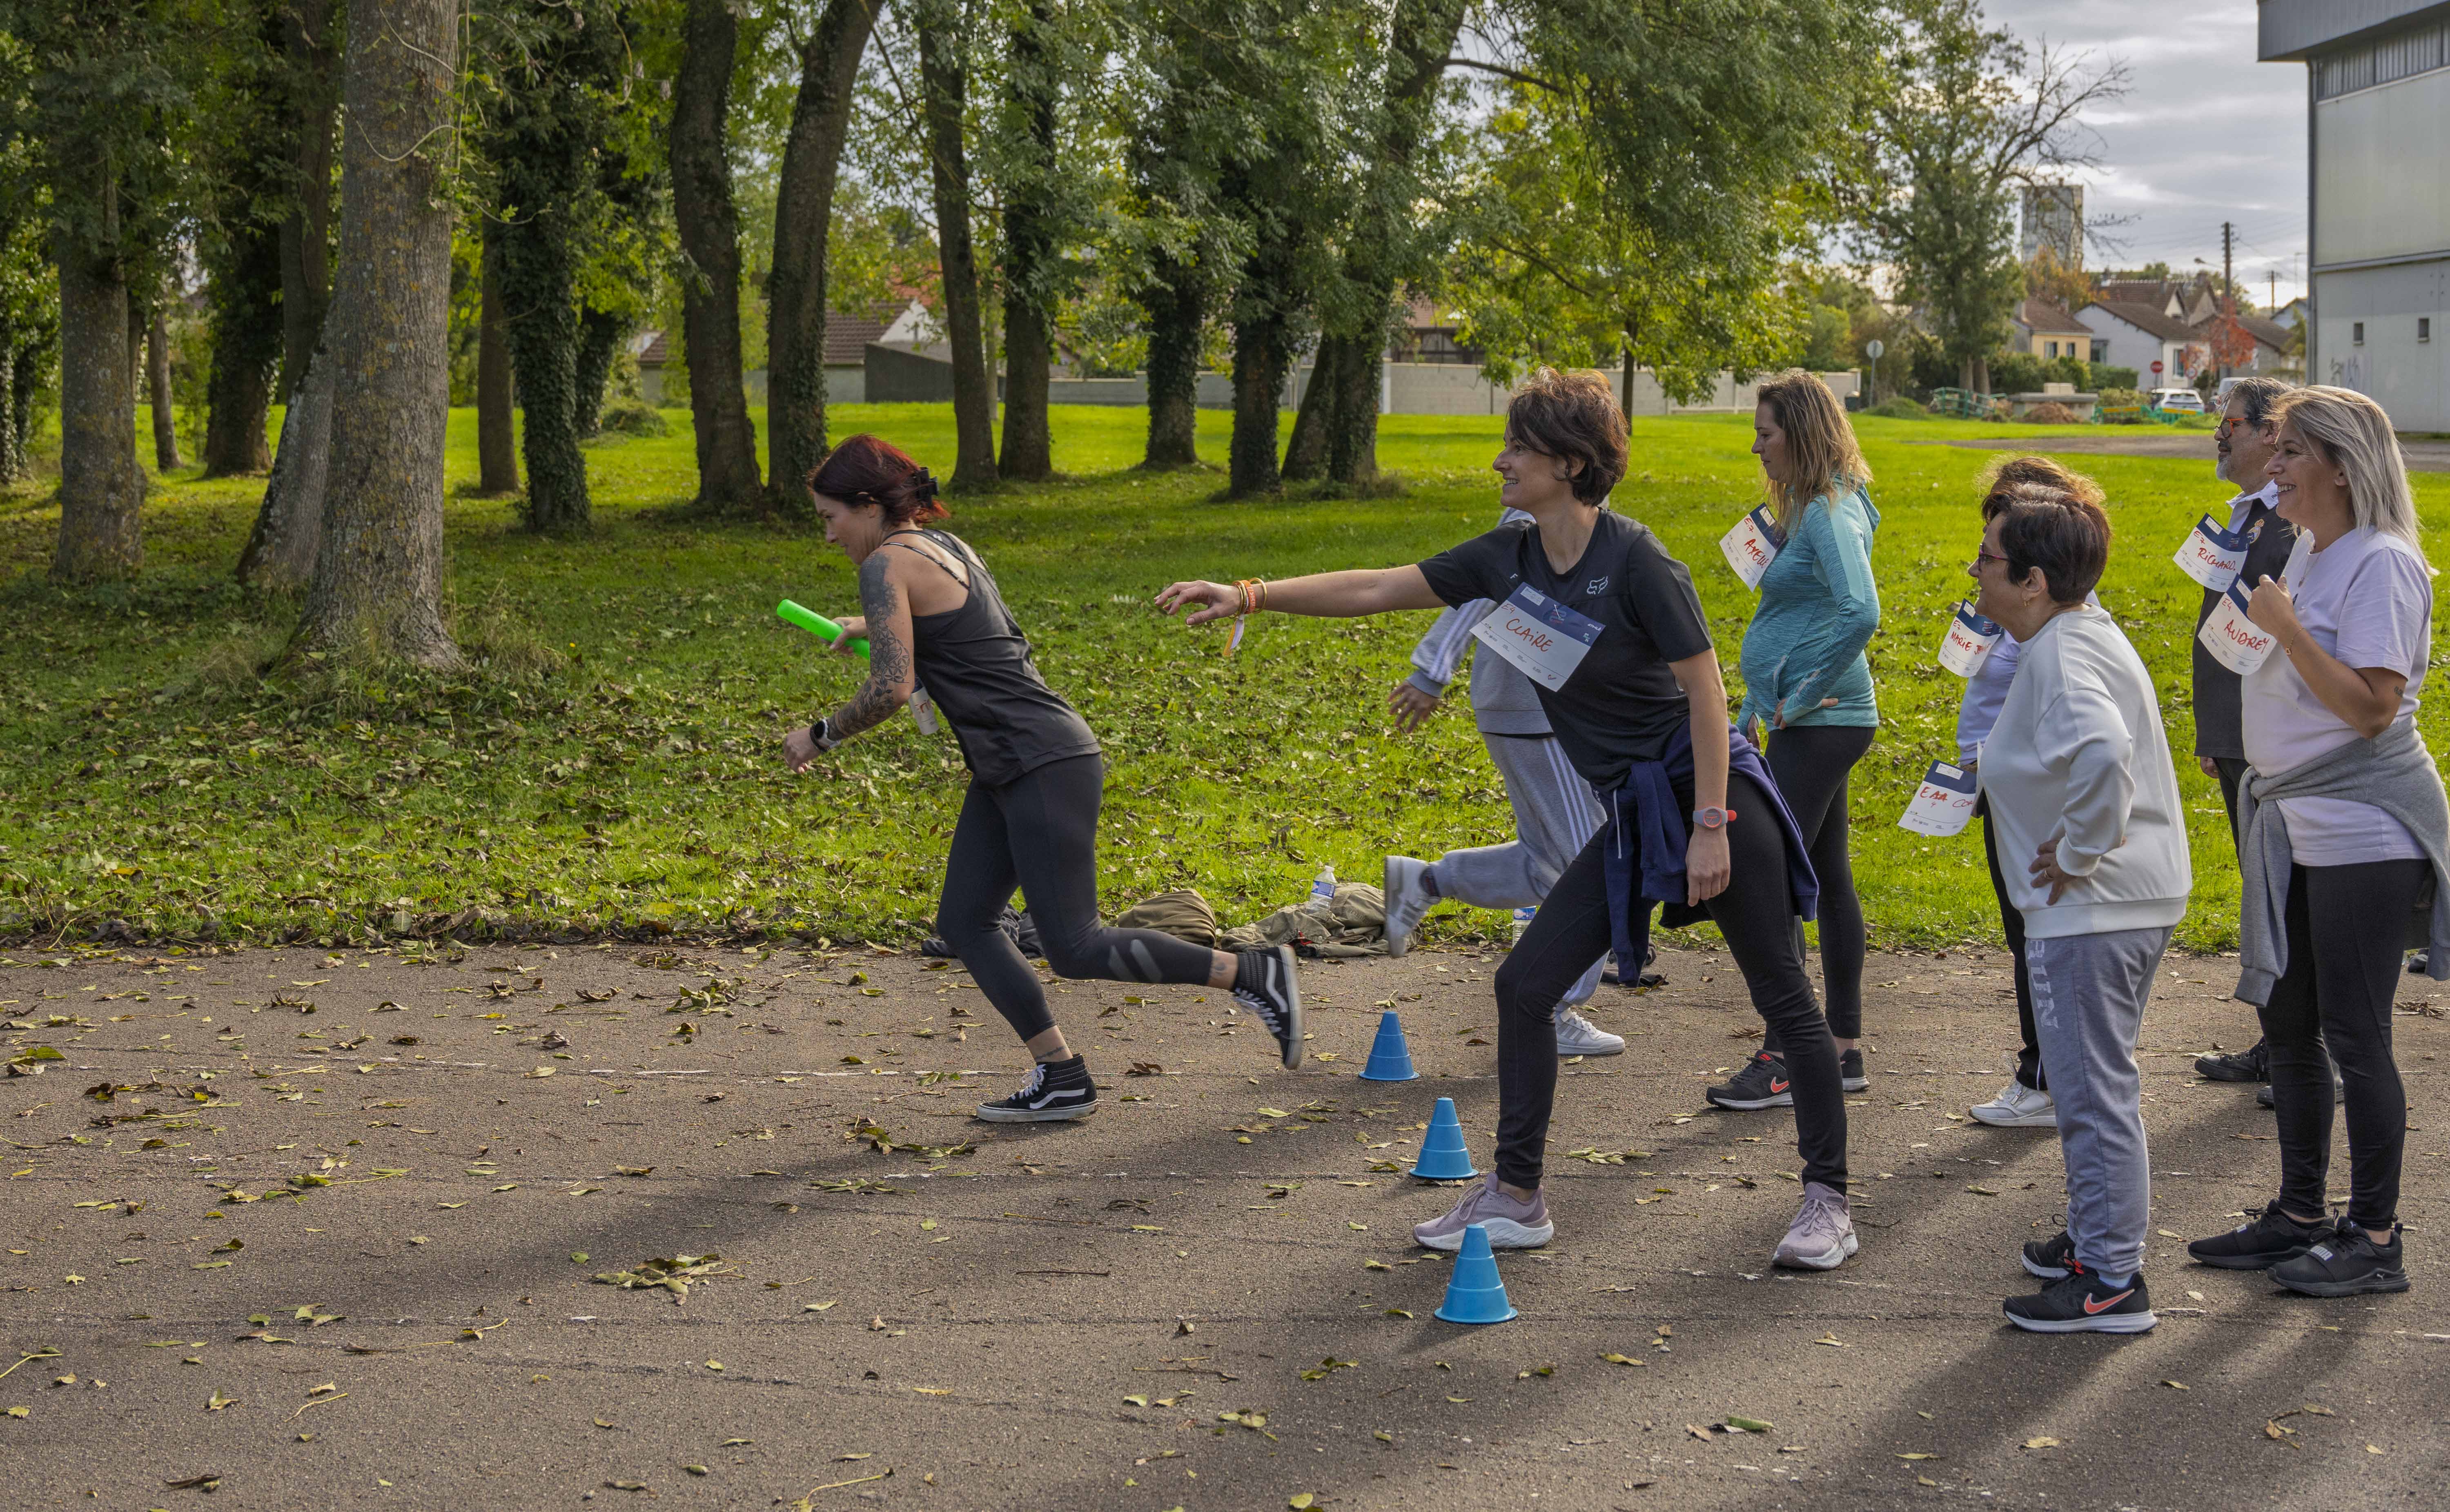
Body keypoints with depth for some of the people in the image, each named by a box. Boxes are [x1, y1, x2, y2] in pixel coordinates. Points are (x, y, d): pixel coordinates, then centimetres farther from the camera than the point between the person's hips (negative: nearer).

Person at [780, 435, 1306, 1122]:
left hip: (1043, 765, -10)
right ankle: (1060, 1078, 9)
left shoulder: (887, 564, -12)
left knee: (1074, 949, -7)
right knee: (963, 921, 8)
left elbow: (891, 689, -18)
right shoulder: (946, 545, 16)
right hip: (1007, 773, 10)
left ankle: (1253, 974, -1)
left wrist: (820, 736, -4)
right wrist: (871, 627, 35)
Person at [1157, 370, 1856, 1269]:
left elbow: (1707, 694, -16)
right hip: (1632, 818, 8)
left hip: (1711, 795, -8)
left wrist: (1710, 827, -19)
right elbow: (1378, 591, 6)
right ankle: (1516, 1197, 13)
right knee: (1525, 984, 3)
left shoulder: (1636, 562, -18)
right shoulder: (1510, 559, 3)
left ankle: (1829, 1203, 12)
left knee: (1783, 1000, 1)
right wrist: (1251, 597, -1)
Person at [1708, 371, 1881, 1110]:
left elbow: (1860, 612, -31)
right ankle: (1842, 1050, 20)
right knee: (1827, 879, 13)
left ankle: (1780, 1062, -5)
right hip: (1813, 722, 11)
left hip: (1818, 726, -11)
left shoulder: (1831, 514, -17)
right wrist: (1754, 710, 22)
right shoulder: (1812, 509, 15)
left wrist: (1802, 697, -22)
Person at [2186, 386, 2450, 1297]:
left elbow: (2369, 706, -22)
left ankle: (2374, 1239, 7)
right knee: (2286, 1022, 14)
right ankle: (2300, 1214, 25)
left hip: (2362, 833, -9)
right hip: (2292, 825, 9)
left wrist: (2284, 625, -21)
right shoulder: (2303, 553, 11)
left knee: (2353, 1034, -3)